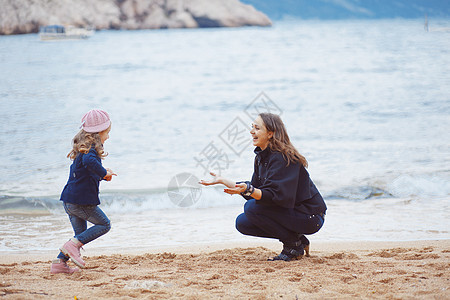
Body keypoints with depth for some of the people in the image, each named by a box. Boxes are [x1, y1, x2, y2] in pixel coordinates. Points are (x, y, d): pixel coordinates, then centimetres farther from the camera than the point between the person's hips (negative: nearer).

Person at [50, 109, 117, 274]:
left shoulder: (82, 148, 16)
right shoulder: (90, 149, -15)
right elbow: (89, 162, -40)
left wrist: (103, 174, 15)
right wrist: (104, 173, -25)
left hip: (69, 201, 9)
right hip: (82, 201, -9)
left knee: (81, 234, 18)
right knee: (104, 224, 6)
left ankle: (59, 262, 11)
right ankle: (72, 245, -7)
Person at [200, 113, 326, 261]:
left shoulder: (282, 157, -21)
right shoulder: (261, 157, 8)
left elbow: (275, 195, -29)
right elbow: (256, 190, 10)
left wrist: (248, 190, -44)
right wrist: (222, 180, 9)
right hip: (288, 212, 10)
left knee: (252, 207, -21)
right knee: (242, 223, 4)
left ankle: (295, 245, -7)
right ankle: (298, 240, 9)